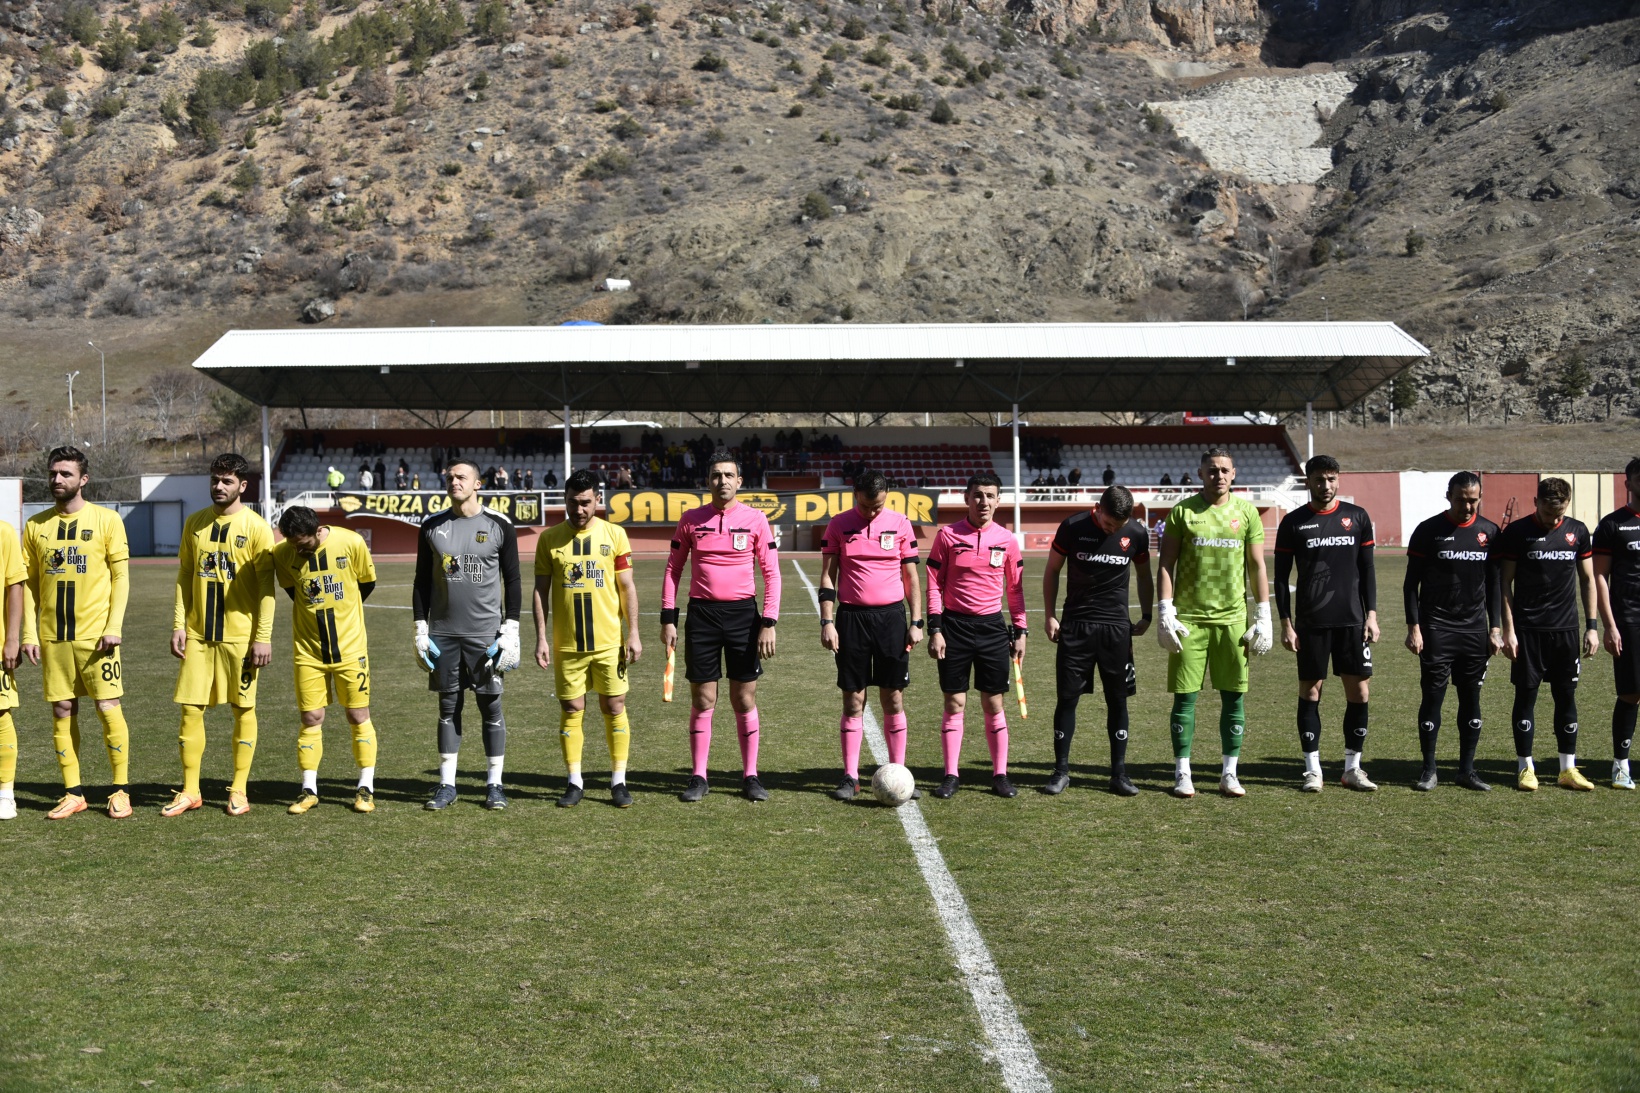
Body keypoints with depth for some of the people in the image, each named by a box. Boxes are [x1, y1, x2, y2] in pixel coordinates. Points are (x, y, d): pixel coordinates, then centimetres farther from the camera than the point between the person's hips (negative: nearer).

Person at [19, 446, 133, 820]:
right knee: (62, 712, 6)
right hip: (52, 636, 3)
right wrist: (29, 632, 2)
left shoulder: (106, 520, -1)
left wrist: (114, 627, -11)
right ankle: (73, 793, 14)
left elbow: (121, 576, -3)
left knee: (109, 708, -4)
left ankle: (121, 790, 6)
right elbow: (28, 582, 10)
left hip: (96, 634, -3)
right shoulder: (36, 525, 8)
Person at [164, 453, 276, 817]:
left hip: (240, 635, -4)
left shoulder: (256, 527, -5)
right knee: (190, 708, 2)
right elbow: (185, 577, 12)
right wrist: (179, 625, 3)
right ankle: (190, 791, 12)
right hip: (198, 635, 4)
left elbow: (266, 587, -6)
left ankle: (239, 791, 13)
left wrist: (263, 637, -11)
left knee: (243, 708, 4)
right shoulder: (195, 524, 8)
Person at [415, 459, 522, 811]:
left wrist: (510, 631, -5)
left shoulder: (499, 526, -1)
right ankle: (446, 785, 14)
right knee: (448, 706, 7)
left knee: (491, 706, 1)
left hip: (486, 633, -2)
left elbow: (513, 581, 1)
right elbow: (421, 581, 11)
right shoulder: (432, 527, 6)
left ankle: (494, 784, 10)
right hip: (443, 633, 2)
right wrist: (420, 630, 5)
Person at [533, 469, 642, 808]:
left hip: (609, 640, 0)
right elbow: (541, 590, 5)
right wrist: (541, 637, -1)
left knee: (614, 707, 3)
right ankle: (574, 783, 14)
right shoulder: (549, 538, 2)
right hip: (567, 643, 1)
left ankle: (618, 782, 12)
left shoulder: (614, 534, 1)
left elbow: (627, 587, 3)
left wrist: (633, 633, -2)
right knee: (571, 710, 4)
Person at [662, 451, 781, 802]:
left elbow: (771, 573, 0)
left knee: (745, 700, 4)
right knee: (702, 700, 5)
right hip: (702, 614, 1)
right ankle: (698, 777, 14)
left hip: (743, 614, -1)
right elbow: (672, 569, 9)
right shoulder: (691, 520, 4)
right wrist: (668, 618, 1)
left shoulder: (755, 520, -1)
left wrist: (769, 623, -7)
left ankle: (750, 777, 13)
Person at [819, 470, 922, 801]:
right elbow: (828, 576, 3)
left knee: (894, 698, 3)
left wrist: (916, 622, 3)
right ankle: (850, 777, 9)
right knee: (853, 699, 3)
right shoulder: (839, 525, 2)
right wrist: (827, 622, -4)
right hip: (851, 617, -1)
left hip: (891, 615, 1)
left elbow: (911, 577, 8)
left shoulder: (900, 524, 4)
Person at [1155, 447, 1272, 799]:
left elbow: (1257, 566, 8)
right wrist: (1165, 612, -6)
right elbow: (1166, 565, 2)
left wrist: (1263, 617, 3)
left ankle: (1229, 774, 13)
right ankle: (1182, 774, 9)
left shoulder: (1247, 512, 6)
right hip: (1189, 618, -2)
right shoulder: (1183, 511, 1)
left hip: (1233, 618, 2)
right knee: (1185, 695, 0)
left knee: (1234, 696, 4)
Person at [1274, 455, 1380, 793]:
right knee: (1310, 691, 1)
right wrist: (1286, 623, -3)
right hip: (1310, 622, -2)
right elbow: (1281, 576, 3)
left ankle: (1353, 768, 12)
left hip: (1352, 620, 2)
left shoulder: (1357, 517, 8)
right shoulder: (1294, 522, 3)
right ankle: (1313, 769, 8)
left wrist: (1371, 614, 1)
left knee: (1358, 691, 1)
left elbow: (1367, 569, 10)